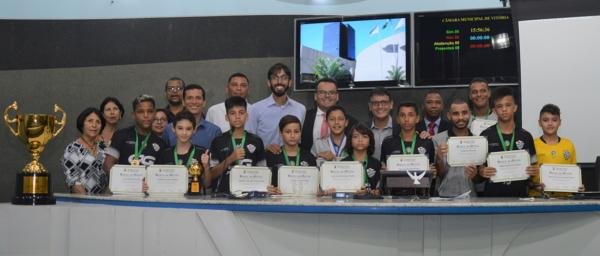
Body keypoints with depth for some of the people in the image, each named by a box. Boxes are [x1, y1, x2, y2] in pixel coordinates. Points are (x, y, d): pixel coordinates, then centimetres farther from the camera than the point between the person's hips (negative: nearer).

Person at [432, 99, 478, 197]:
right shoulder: (437, 139, 4)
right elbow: (440, 174, 4)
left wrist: (475, 175, -7)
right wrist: (439, 159, -16)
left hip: (471, 196, 2)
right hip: (445, 196, -2)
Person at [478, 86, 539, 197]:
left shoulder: (525, 136, 7)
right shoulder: (486, 136, 2)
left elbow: (533, 165, 13)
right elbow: (479, 166, 6)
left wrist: (534, 171, -8)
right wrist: (482, 172, -15)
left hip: (519, 193, 1)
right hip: (492, 194, -1)